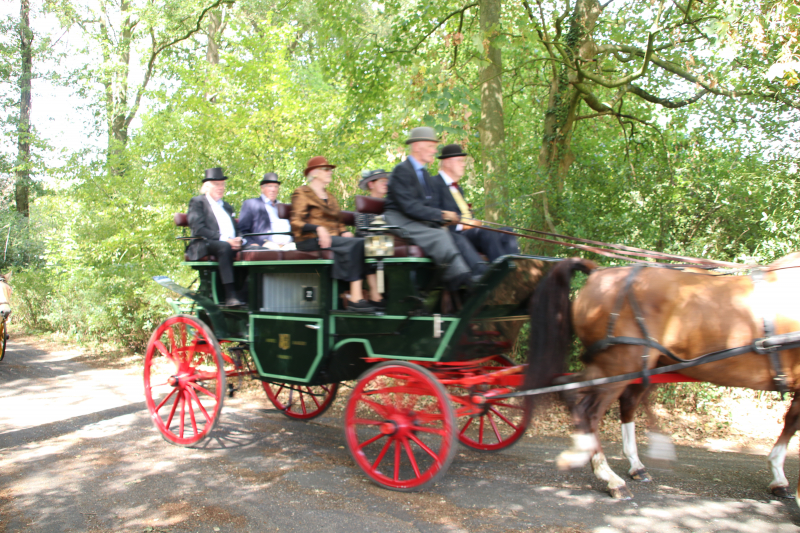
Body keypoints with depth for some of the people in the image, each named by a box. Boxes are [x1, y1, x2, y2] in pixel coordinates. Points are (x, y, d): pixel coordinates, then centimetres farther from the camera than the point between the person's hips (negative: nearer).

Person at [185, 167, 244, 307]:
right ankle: (230, 296, -43)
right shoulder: (197, 202, 10)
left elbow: (236, 228, 21)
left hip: (231, 244, 5)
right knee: (224, 247, -39)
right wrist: (223, 239, -17)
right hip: (203, 245, -5)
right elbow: (198, 229, -6)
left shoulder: (227, 206, 30)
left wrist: (238, 240, -4)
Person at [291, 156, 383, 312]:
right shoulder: (302, 193, 7)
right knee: (356, 243, -31)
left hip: (333, 238, 7)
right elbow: (296, 222, -5)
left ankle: (375, 296, -33)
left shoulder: (330, 197, 29)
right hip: (311, 240, -7)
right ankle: (355, 297, -38)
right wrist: (318, 228, -22)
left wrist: (344, 232, 3)